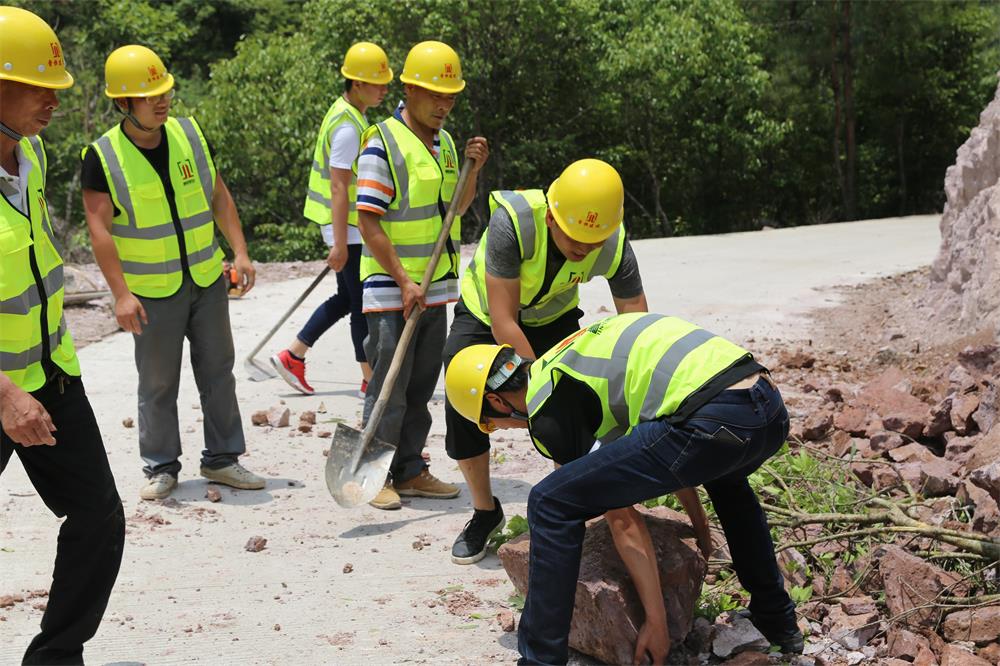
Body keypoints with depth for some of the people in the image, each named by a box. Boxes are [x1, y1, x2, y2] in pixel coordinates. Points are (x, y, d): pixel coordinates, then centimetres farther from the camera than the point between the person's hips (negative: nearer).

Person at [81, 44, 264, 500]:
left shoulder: (189, 134, 0)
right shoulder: (103, 156, -13)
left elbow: (218, 196, 7)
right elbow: (99, 227, -15)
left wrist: (240, 253, 0)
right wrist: (121, 293, -20)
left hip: (207, 279, 4)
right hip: (152, 290, -4)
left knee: (218, 370, 10)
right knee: (157, 383, 4)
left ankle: (222, 458, 21)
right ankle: (161, 467, 18)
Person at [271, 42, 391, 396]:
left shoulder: (349, 114, 11)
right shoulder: (347, 126, -20)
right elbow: (339, 188, -23)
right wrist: (340, 243, -24)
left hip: (351, 226, 10)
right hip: (347, 228, -10)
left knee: (347, 298, 17)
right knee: (362, 304, -1)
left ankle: (292, 356, 22)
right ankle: (371, 380, 9)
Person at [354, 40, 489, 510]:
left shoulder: (444, 142, 10)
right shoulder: (383, 145, -14)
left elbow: (456, 208, 21)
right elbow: (369, 224, -17)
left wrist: (473, 168, 3)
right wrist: (404, 281, -19)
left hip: (436, 289, 7)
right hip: (391, 291, -7)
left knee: (421, 387, 13)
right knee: (388, 388, -2)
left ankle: (409, 471, 23)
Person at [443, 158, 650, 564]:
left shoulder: (616, 249, -31)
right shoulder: (512, 221, -41)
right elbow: (502, 322, -38)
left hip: (552, 317, 2)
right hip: (485, 312, -2)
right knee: (462, 407, -15)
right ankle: (485, 513, 8)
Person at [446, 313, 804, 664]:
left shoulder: (546, 412, 7)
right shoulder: (573, 355, 32)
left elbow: (624, 522, 6)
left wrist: (656, 621, 13)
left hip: (714, 422, -9)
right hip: (772, 409, 9)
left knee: (551, 504, 1)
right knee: (726, 475, 45)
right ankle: (777, 619, 49)